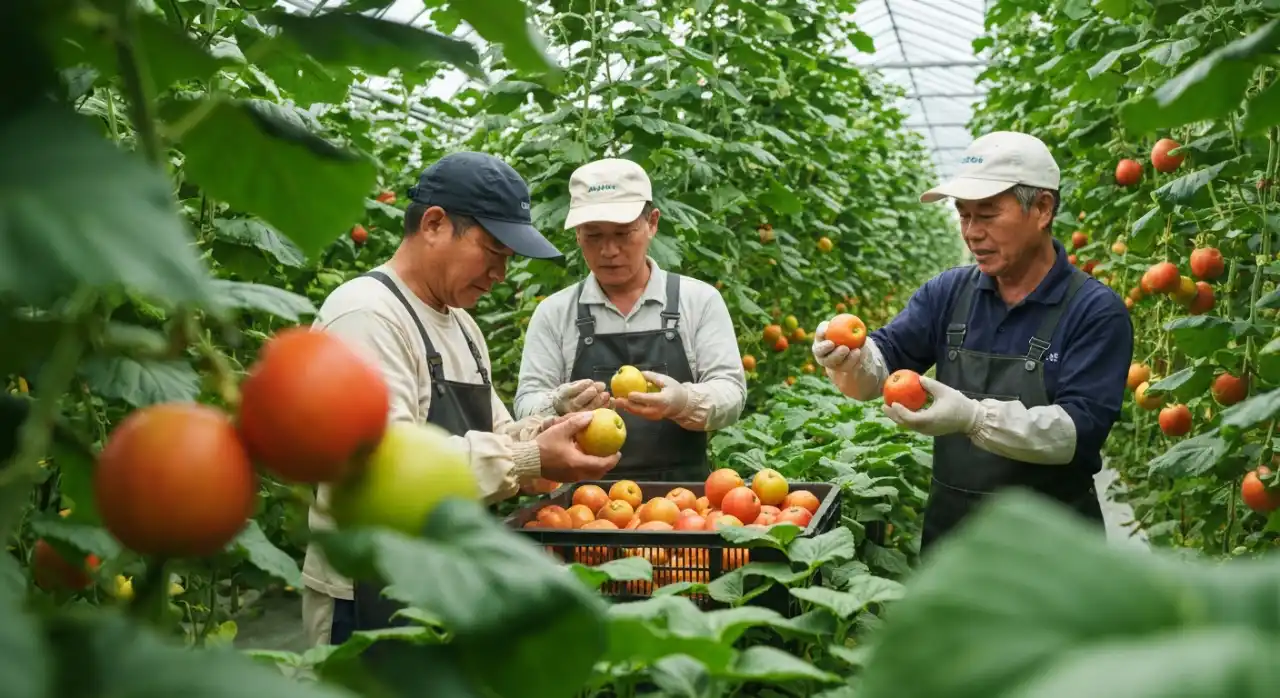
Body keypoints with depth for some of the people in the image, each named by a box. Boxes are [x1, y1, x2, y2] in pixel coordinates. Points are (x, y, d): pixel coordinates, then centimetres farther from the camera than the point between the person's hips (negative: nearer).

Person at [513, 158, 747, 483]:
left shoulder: (700, 300, 7)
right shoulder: (554, 312, 8)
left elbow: (730, 391, 1)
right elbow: (528, 404, 4)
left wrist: (683, 402, -20)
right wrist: (560, 407, -18)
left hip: (682, 494, -2)